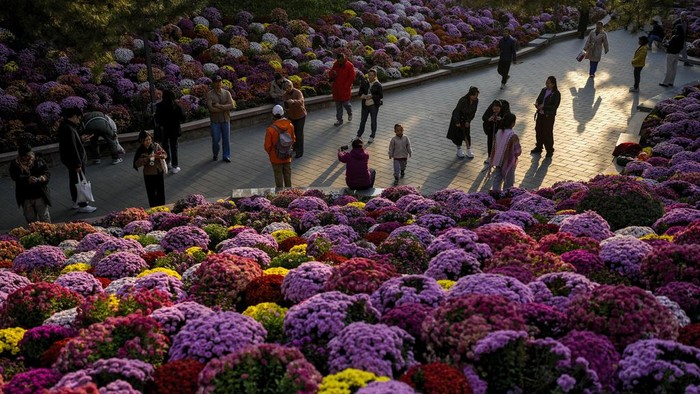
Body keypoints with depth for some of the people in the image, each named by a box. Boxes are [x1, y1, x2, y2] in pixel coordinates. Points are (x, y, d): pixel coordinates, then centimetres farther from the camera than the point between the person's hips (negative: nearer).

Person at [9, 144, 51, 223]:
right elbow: (15, 176, -18)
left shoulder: (39, 161, -2)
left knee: (44, 218, 6)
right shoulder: (15, 164, -2)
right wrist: (27, 179, -35)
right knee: (31, 220, 14)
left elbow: (47, 174, -3)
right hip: (25, 198, 1)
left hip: (40, 195, -1)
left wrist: (42, 178, -28)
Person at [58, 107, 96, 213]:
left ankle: (76, 202, 36)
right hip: (73, 160, -11)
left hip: (69, 160, 11)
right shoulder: (69, 129, -27)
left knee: (73, 181, 22)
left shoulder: (64, 126, 6)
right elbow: (73, 148, -27)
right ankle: (82, 205, 9)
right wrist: (78, 164, -24)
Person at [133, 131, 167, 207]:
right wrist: (147, 158, -31)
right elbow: (137, 164, -19)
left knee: (161, 192, 13)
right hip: (149, 174, -2)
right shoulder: (140, 151, -14)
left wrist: (160, 156, -23)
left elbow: (165, 154, 0)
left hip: (160, 172, 2)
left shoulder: (156, 145, -8)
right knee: (151, 194, 8)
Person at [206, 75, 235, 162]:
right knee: (215, 139, 3)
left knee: (226, 139, 6)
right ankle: (215, 154, 27)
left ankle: (226, 156, 18)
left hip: (226, 120, 2)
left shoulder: (227, 93, 0)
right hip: (215, 121, -2)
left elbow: (231, 105, -11)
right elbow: (211, 109, -20)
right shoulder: (210, 94, -9)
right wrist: (225, 108, -16)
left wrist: (219, 106, -18)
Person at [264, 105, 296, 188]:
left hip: (276, 157, -3)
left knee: (278, 176, 13)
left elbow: (267, 146, -17)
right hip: (288, 157, 4)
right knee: (288, 175, 21)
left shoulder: (270, 129, -26)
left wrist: (270, 153, 4)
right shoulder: (290, 125, -13)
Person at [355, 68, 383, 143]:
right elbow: (360, 92, 3)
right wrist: (363, 96, -18)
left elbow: (381, 96, -8)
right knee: (362, 120, 14)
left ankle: (372, 137, 22)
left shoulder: (378, 85, -10)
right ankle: (359, 135, 28)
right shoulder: (364, 82, -1)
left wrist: (372, 96, -19)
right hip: (365, 105, 3)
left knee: (373, 121, 9)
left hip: (374, 105, -3)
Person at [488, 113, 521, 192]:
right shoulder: (513, 136, -21)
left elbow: (493, 148, 3)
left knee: (496, 180, 14)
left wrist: (491, 161, 13)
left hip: (498, 162, 5)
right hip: (508, 163, -5)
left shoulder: (499, 132, -3)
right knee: (508, 184, 9)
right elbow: (517, 152, -18)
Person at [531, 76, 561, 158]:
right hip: (540, 114, 6)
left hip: (549, 116, -6)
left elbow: (555, 106, -19)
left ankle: (550, 151, 17)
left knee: (548, 133, 2)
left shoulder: (556, 94, -14)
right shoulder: (543, 90, 4)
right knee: (538, 131, 16)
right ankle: (538, 148, 34)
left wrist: (543, 107, -24)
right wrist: (537, 103, -11)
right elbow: (538, 99, 12)